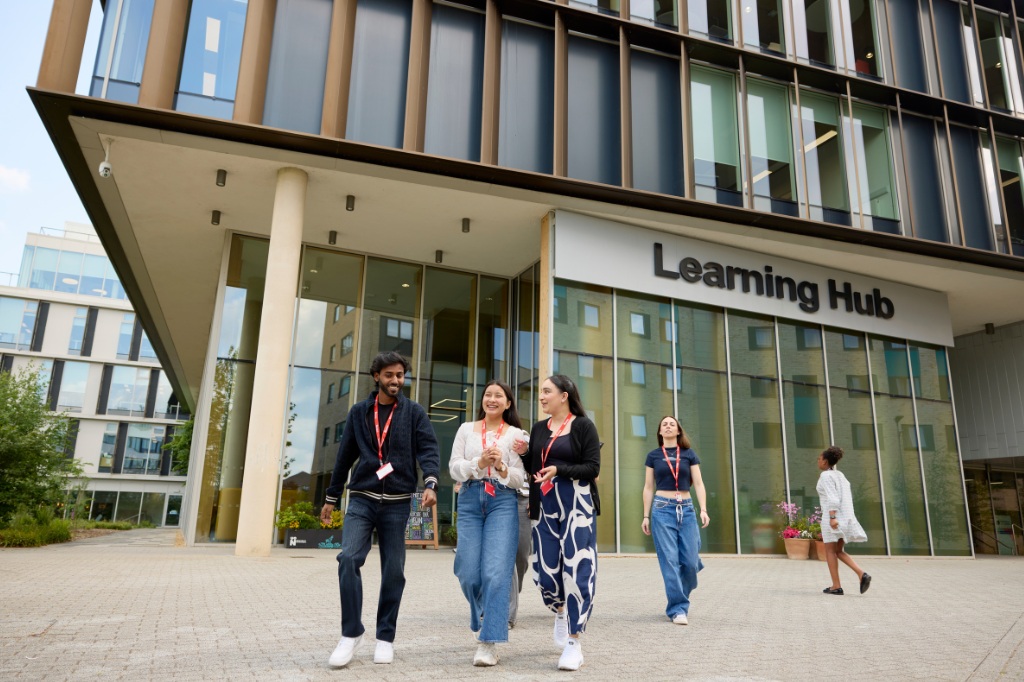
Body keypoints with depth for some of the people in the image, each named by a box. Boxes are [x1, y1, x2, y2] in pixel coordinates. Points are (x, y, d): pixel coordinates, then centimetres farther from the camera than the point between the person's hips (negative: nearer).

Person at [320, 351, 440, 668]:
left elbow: (428, 449, -9)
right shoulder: (359, 412, 8)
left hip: (397, 503, -1)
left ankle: (385, 637, 19)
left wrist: (430, 483, -27)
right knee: (349, 558, -16)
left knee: (393, 570, 4)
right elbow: (345, 456, 12)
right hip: (362, 499, 1)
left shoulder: (414, 413, 2)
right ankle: (351, 633, -1)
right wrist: (331, 497, 14)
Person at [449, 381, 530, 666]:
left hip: (503, 502, -2)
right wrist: (478, 463, -13)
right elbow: (454, 468, 4)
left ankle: (488, 643, -6)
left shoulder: (516, 435, 6)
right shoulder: (466, 429, 11)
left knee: (496, 571, -12)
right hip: (470, 501, 2)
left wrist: (501, 467, -16)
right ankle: (483, 616, 33)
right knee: (468, 572, 1)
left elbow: (520, 479, 3)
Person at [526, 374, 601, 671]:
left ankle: (573, 642, 5)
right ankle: (561, 612, 34)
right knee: (545, 569, 2)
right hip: (544, 505, 5)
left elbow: (593, 468, -7)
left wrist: (559, 470, -18)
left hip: (576, 503, -4)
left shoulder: (583, 426, -2)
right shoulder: (538, 429, 14)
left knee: (576, 570, -6)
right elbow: (532, 468, 16)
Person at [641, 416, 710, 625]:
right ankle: (677, 609, -2)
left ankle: (679, 600, 22)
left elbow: (698, 484, 5)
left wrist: (703, 509, -8)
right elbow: (648, 487, 9)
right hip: (662, 509, -1)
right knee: (670, 560, -8)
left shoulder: (689, 454, 9)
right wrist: (646, 516, 5)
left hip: (686, 509, 1)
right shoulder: (653, 456, 8)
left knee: (690, 561, -2)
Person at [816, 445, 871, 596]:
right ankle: (862, 575, -7)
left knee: (830, 551, 1)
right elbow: (847, 497, 21)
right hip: (844, 517, 8)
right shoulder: (840, 475, 18)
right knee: (839, 552, 13)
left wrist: (832, 518, -26)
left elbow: (832, 497, -19)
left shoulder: (826, 476, -9)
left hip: (832, 516, -8)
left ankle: (836, 586, 1)